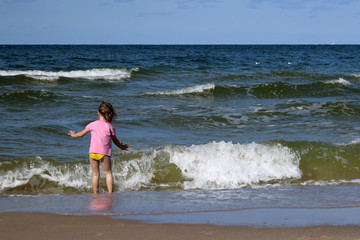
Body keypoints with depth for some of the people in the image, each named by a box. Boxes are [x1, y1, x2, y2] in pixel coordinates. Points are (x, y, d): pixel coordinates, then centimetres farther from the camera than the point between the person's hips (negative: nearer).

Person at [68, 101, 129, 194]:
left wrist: (74, 135, 37)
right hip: (104, 153, -1)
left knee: (95, 174, 9)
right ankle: (110, 193, -1)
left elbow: (81, 134, 16)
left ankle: (96, 194, 10)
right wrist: (121, 146, 31)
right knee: (108, 173, 7)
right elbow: (115, 140, 12)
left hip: (93, 152, 2)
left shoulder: (92, 124, 4)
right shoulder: (110, 126, 1)